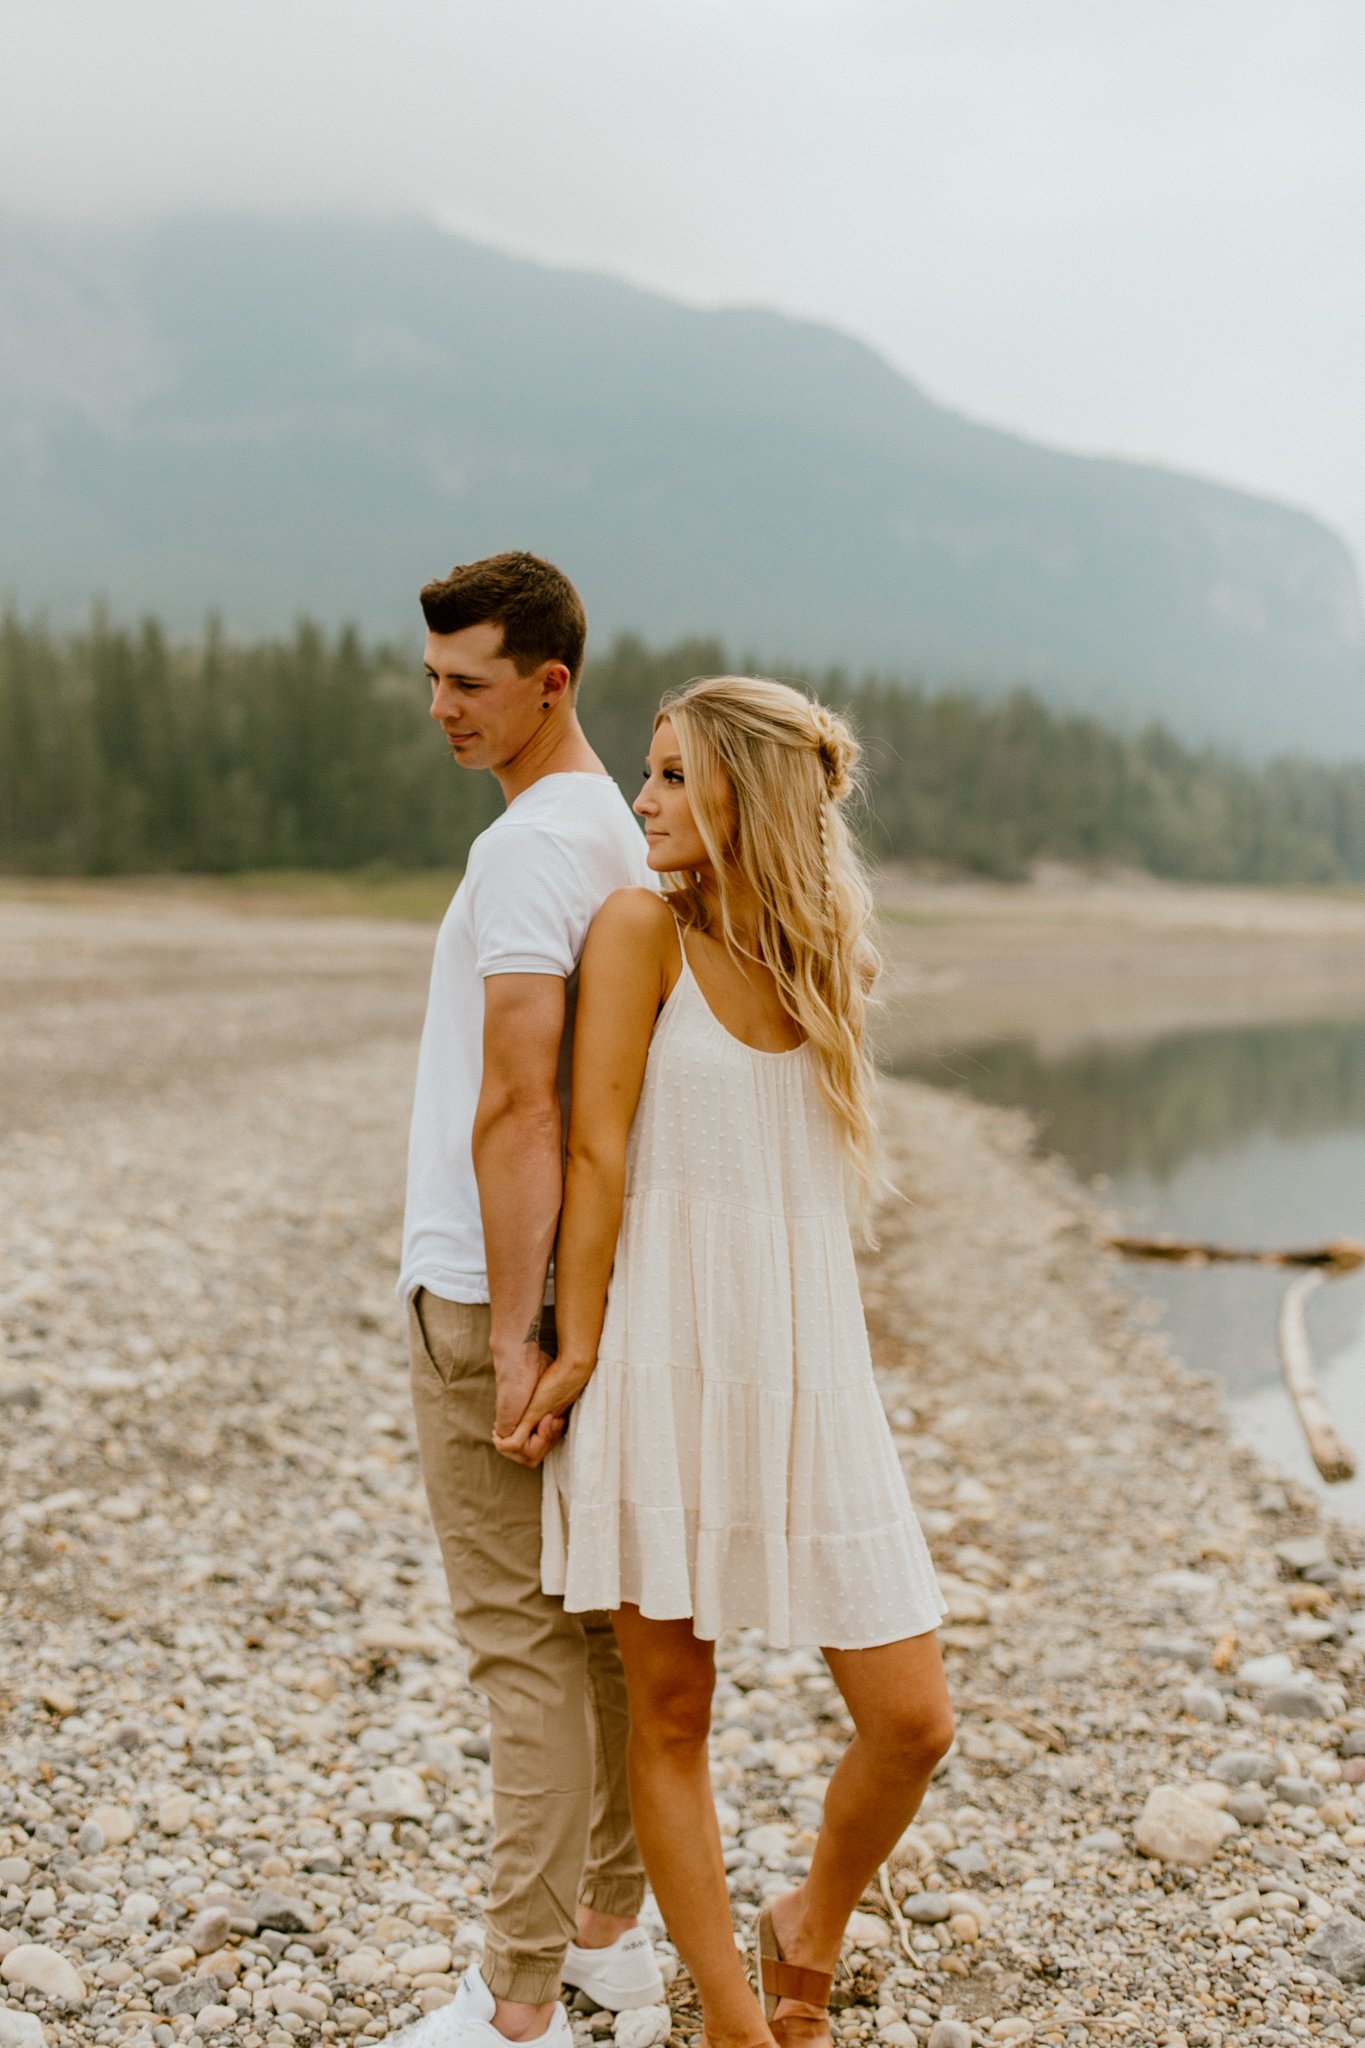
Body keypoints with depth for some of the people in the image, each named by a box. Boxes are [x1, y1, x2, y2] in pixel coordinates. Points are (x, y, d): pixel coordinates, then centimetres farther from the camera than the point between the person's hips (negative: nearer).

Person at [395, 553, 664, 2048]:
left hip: (489, 1292, -9)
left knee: (524, 1641, -3)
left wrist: (506, 1332, -21)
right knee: (602, 1620, 16)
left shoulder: (530, 846, -17)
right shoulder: (620, 833, 13)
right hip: (592, 1278, 10)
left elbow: (515, 1107, -22)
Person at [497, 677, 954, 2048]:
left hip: (804, 1363, 4)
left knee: (913, 1720, 2)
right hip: (667, 1354, -4)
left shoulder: (820, 960, 10)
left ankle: (810, 1930, 30)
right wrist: (578, 1348, -8)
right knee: (669, 1712, 5)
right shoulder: (642, 927, -2)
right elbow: (595, 1146, -6)